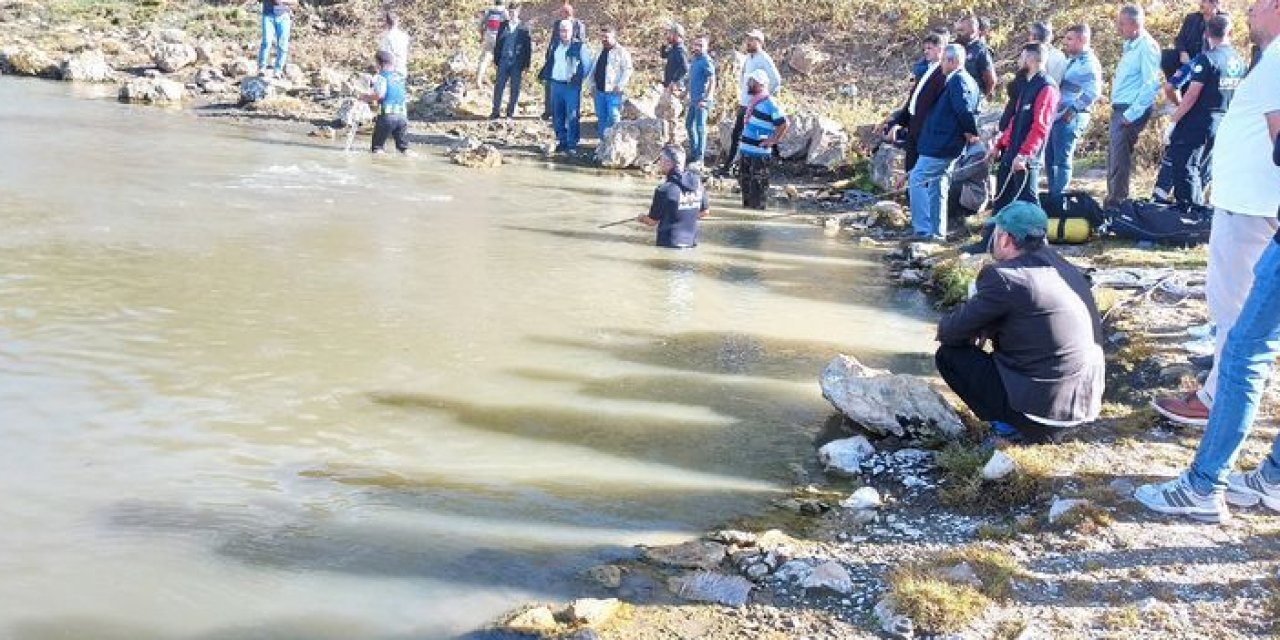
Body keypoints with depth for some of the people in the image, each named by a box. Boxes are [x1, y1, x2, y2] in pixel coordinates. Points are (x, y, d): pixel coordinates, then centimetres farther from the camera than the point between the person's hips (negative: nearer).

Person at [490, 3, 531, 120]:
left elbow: (529, 48, 0)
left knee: (515, 89, 3)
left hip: (517, 63, -2)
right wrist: (496, 60, 5)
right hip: (504, 61, 2)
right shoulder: (503, 26, 7)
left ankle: (510, 113, 13)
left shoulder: (524, 29, -2)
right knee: (499, 87, 0)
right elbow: (498, 43, 11)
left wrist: (526, 65, -4)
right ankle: (495, 111, 8)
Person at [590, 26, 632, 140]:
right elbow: (594, 70, 25)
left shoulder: (621, 52, -5)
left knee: (613, 118, -9)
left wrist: (619, 86, -17)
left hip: (613, 92, -7)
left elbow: (627, 70, -11)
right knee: (601, 118, 10)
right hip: (599, 91, 7)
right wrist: (592, 84, 14)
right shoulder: (600, 52, 17)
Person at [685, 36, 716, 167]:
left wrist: (706, 99, -25)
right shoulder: (694, 60, 14)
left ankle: (699, 159, -8)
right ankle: (694, 152, 30)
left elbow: (712, 81, -18)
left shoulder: (706, 61, -13)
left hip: (702, 100, -10)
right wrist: (687, 93, 21)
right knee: (689, 124, 17)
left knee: (700, 127, -9)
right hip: (693, 99, 10)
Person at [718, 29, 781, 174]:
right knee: (736, 135, 14)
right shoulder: (748, 58, 11)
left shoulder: (764, 60, -15)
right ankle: (728, 164, 22)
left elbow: (776, 80, -22)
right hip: (743, 104, 9)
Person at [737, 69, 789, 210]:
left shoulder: (768, 103, -16)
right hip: (746, 151, 10)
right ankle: (747, 207, 30)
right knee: (744, 180, 18)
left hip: (759, 153, -9)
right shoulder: (754, 101, 12)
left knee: (757, 184, -3)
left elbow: (784, 124, -21)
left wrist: (772, 141, -17)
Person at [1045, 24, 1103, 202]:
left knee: (1062, 160, -6)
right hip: (1057, 116, 10)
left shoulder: (1089, 63, -11)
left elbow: (1092, 92, -21)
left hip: (1070, 118, -10)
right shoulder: (1071, 60, 18)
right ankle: (1052, 195, 22)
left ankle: (1058, 199, -1)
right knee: (1050, 158, 13)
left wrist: (1073, 110, -19)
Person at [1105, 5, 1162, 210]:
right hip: (1119, 109, 9)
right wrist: (1119, 111, 15)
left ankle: (1116, 203, -3)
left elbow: (1151, 85, -19)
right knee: (1114, 156, 14)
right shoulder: (1130, 45, 14)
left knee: (1119, 160, -9)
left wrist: (1131, 114, -19)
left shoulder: (1147, 47, -13)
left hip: (1131, 110, -9)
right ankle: (1113, 200, 24)